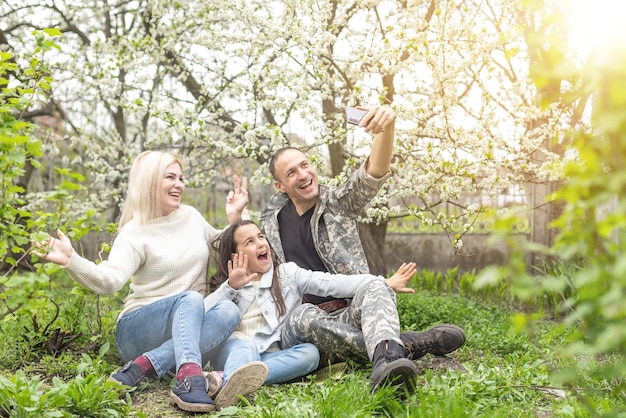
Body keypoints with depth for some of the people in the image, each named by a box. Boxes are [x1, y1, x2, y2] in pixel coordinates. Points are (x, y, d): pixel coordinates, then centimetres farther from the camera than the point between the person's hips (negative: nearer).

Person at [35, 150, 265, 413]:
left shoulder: (191, 216, 9)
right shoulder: (135, 234, -8)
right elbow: (109, 281, -25)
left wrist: (234, 218, 6)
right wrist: (70, 260, -43)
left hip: (187, 329, 5)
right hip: (138, 331, -5)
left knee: (228, 311, -26)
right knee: (191, 299, -33)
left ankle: (143, 366, -34)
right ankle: (189, 378, -52)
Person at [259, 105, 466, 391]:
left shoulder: (339, 202, 5)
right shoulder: (272, 216, 13)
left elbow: (374, 172, -15)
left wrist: (387, 125, -35)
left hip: (352, 311, -1)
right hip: (310, 319, 1)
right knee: (302, 318, -36)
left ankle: (387, 354, -62)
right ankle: (405, 345, -38)